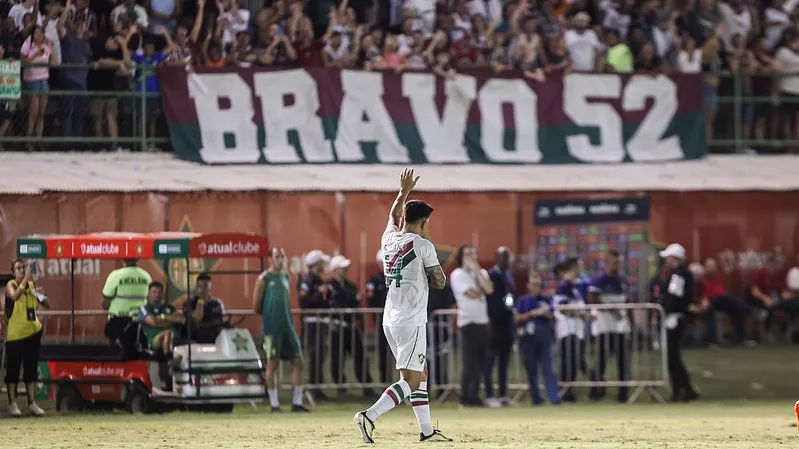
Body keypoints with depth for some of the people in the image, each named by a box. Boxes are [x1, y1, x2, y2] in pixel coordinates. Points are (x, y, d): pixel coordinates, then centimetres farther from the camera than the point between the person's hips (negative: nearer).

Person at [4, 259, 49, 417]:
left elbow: (47, 305, 12)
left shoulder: (32, 285, 9)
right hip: (15, 333, -5)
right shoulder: (11, 285, -7)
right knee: (13, 368, -2)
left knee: (31, 368, 9)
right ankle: (12, 403, 3)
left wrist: (41, 295, -8)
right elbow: (14, 296, -31)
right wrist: (25, 279, -37)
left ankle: (31, 403, 15)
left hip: (33, 331, 6)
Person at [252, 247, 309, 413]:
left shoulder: (285, 277, 12)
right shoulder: (264, 279, -6)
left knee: (297, 361, 3)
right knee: (272, 364, -1)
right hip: (272, 328, -6)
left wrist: (282, 314, 11)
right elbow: (256, 307, -5)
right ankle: (274, 404, 4)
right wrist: (269, 314, 7)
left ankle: (297, 402, 8)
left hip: (287, 325, 6)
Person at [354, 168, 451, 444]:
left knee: (421, 372, 16)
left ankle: (426, 430, 15)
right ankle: (370, 416, -25)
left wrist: (404, 192, 40)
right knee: (410, 380, -9)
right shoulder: (422, 245, -10)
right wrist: (433, 269, 14)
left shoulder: (389, 239, 9)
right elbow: (439, 282, -4)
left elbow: (393, 217, 32)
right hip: (411, 321, -8)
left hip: (390, 320, 8)